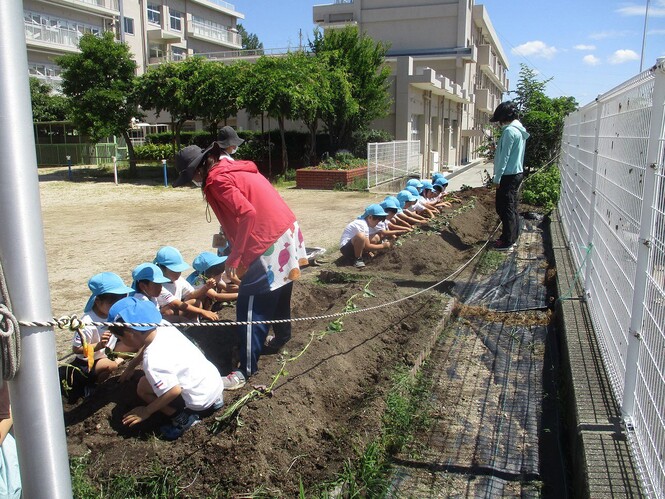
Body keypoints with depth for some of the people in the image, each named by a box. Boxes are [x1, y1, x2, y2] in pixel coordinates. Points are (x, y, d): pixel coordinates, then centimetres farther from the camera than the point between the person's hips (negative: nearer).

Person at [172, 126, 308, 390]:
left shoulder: (217, 180, -13)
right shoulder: (234, 168, 15)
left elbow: (247, 214, -24)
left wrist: (234, 259, -20)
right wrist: (228, 236, 16)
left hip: (269, 244, -10)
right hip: (285, 232, 10)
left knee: (250, 307, -5)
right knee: (277, 293, 26)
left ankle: (246, 370, 1)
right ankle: (281, 336, 45)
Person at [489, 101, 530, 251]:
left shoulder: (509, 131, -16)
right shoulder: (520, 130, 14)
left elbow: (504, 156, -19)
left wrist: (497, 177, -15)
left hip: (508, 175, -10)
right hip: (517, 173, 10)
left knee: (504, 208, -5)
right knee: (512, 207, 16)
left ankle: (507, 241, -1)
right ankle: (512, 237, 24)